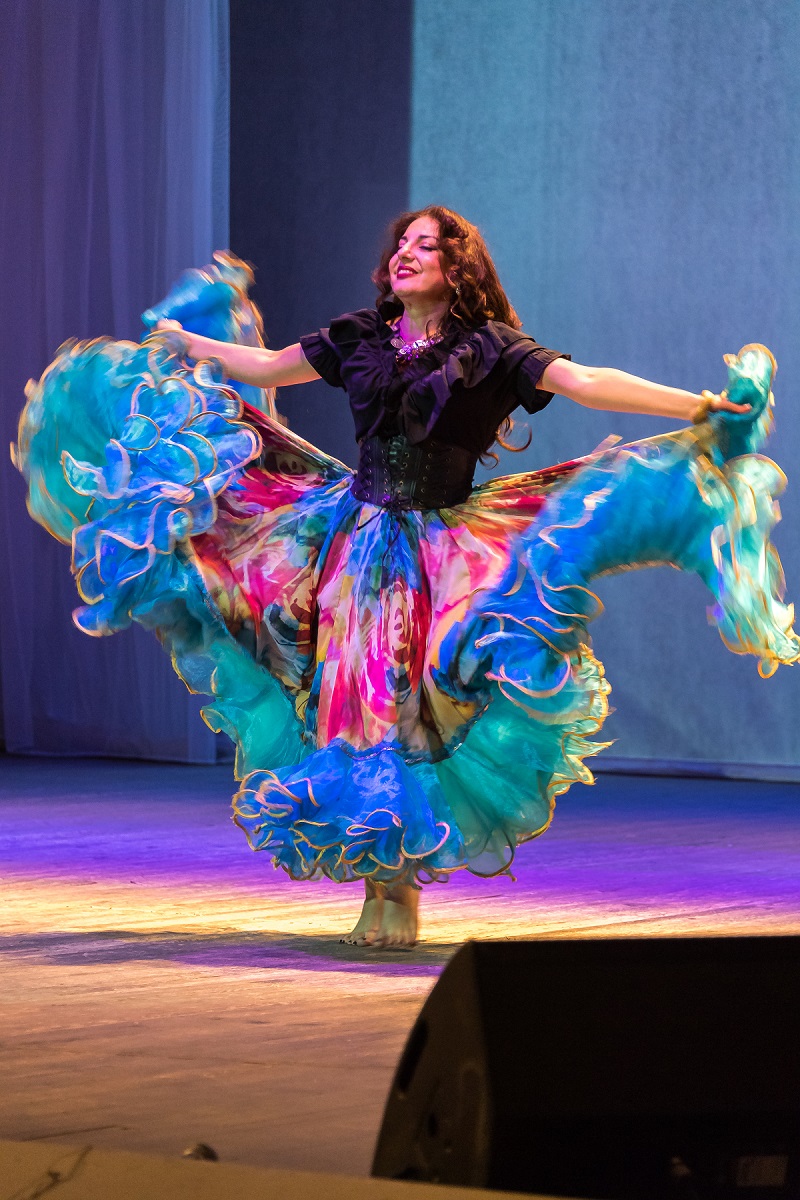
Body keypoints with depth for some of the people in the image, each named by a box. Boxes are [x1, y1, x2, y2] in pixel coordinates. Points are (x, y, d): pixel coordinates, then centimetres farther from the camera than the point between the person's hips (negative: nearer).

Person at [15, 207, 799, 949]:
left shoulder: (489, 350, -2)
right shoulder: (360, 338, 10)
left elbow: (586, 383, -11)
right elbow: (266, 367, 22)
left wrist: (698, 406, -20)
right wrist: (182, 342, 27)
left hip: (442, 549, -3)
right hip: (356, 536, 3)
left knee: (416, 719, -6)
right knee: (351, 706, -1)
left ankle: (403, 891, 6)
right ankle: (378, 889, 8)